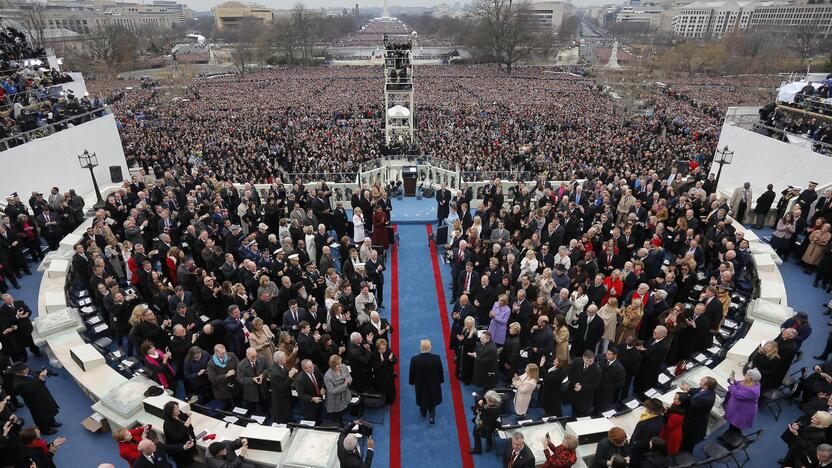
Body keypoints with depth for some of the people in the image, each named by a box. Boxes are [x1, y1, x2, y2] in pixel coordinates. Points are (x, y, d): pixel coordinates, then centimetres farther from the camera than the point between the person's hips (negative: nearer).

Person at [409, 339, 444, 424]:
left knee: (422, 397, 28)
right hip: (434, 384, 0)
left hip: (420, 384, 1)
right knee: (432, 398, 27)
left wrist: (412, 382, 7)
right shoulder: (437, 358, -27)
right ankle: (432, 416, 27)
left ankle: (423, 412, 52)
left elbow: (412, 373, -13)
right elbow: (441, 372, -11)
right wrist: (441, 380, 9)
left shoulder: (414, 359, -28)